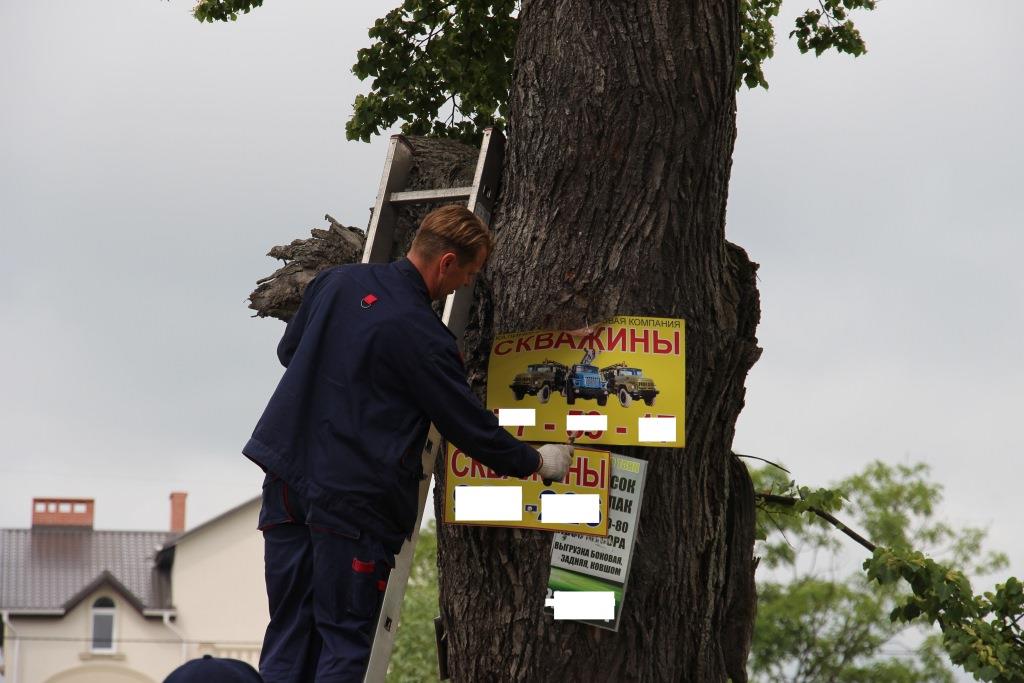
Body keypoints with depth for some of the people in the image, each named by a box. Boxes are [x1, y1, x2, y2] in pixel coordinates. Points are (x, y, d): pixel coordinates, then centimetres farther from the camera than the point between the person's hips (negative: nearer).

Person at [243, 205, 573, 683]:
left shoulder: (336, 281, 6)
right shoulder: (420, 334, -14)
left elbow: (289, 351, 22)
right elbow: (468, 424, -7)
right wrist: (536, 462, 8)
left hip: (286, 479, 7)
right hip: (353, 496, -7)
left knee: (287, 637, 10)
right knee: (347, 641, 0)